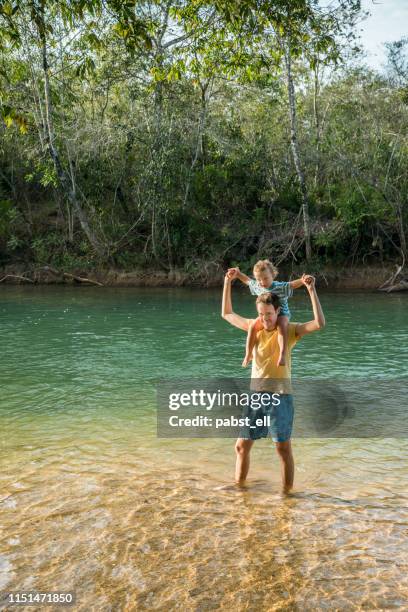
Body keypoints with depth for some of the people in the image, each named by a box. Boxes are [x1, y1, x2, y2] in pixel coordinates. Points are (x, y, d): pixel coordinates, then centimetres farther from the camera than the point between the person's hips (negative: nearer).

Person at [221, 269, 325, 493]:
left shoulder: (289, 330, -6)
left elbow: (319, 323, -21)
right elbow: (227, 314, 19)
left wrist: (311, 290, -24)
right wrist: (228, 282, 14)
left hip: (279, 396, -5)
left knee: (283, 448, 1)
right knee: (241, 446, 12)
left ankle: (287, 492, 14)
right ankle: (239, 485, 30)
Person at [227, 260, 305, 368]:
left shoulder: (281, 287, -14)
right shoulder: (257, 286, 1)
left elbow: (293, 284, -23)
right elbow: (247, 280, 20)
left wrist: (302, 280, -42)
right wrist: (238, 273, 14)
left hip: (282, 314, -4)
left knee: (281, 326, -37)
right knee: (253, 326, -21)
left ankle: (282, 355, -42)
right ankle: (248, 355, -12)